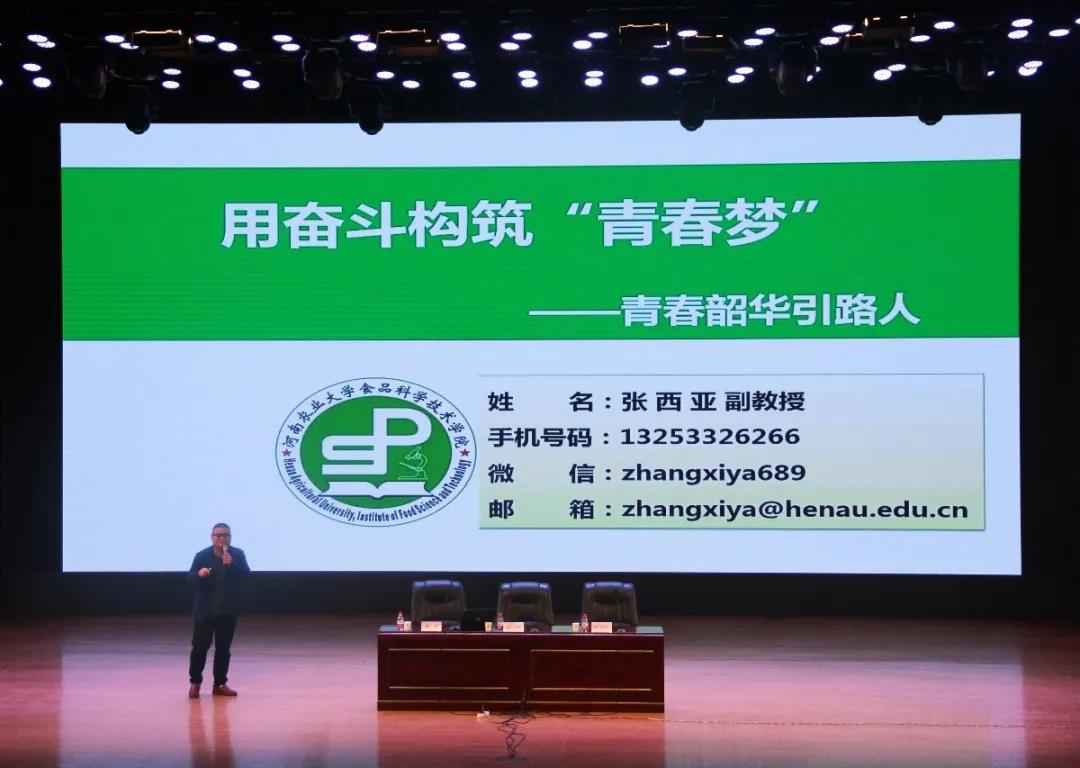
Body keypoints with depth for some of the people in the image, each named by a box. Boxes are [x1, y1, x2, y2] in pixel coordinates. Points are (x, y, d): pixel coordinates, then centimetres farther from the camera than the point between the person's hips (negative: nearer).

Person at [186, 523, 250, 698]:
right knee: (200, 646, 1)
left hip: (227, 610, 2)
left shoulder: (238, 554, 0)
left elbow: (246, 575, -11)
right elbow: (190, 579, -8)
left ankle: (220, 684, 16)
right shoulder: (201, 555, -3)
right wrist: (199, 574, -30)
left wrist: (232, 564, -26)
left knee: (223, 648, 7)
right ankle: (195, 683, 14)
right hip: (205, 610, -2)